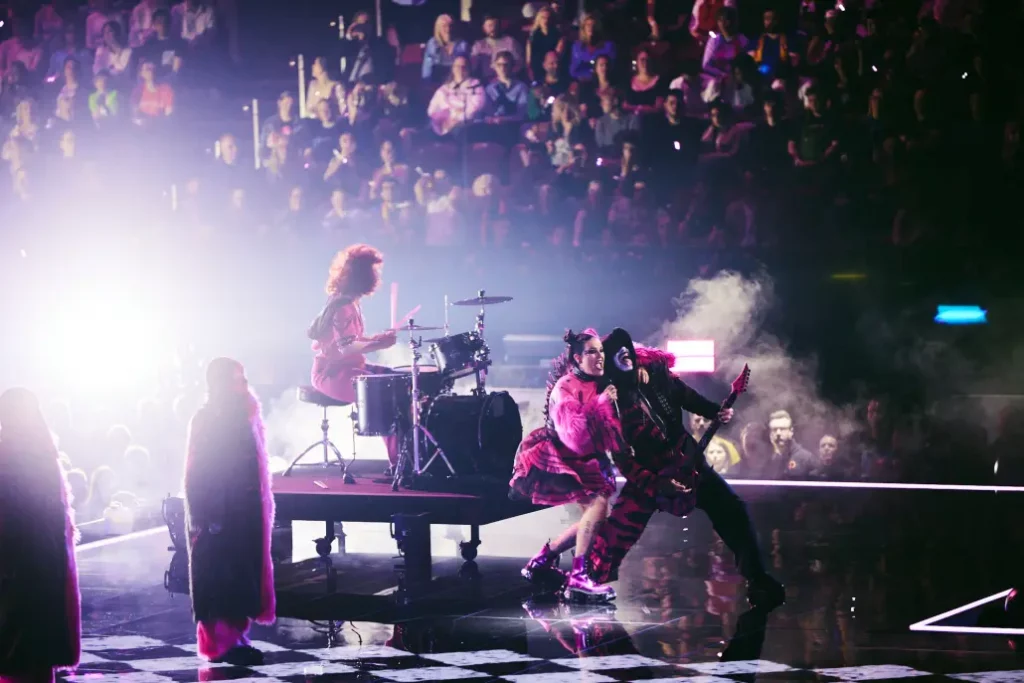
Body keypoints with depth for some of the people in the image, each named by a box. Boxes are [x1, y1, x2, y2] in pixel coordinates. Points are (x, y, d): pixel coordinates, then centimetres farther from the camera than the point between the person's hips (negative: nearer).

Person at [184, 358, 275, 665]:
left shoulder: (241, 416, 11)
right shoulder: (207, 420, -11)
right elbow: (199, 473, -14)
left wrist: (260, 510, 12)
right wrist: (207, 516, -20)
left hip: (243, 511, 8)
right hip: (218, 513, -8)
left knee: (241, 576, 9)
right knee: (220, 578, -5)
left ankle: (235, 637, 14)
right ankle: (221, 642, -2)